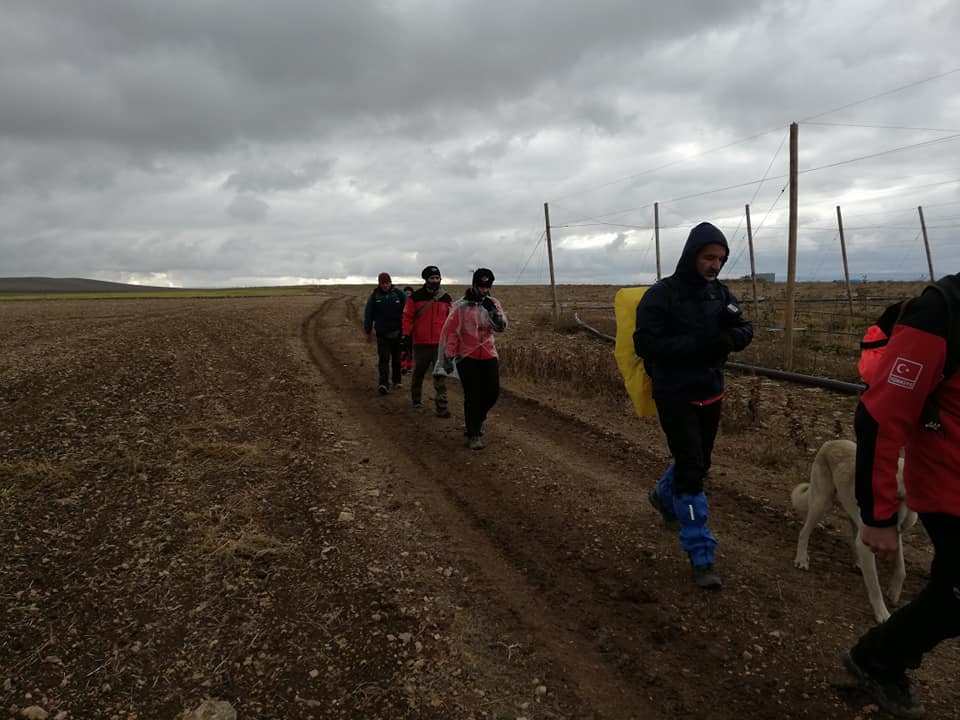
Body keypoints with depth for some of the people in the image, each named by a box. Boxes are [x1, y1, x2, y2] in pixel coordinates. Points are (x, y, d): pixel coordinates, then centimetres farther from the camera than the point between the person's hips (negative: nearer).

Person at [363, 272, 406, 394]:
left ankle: (396, 380, 26)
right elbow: (368, 315, 7)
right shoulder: (374, 296, 1)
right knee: (383, 359, -9)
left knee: (397, 358, 12)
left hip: (398, 333, 1)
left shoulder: (399, 295, 0)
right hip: (382, 334, -1)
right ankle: (383, 383, -16)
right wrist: (368, 332, 7)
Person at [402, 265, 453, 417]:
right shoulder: (416, 297, 0)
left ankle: (442, 407, -6)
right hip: (420, 343, -1)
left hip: (440, 343, 1)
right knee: (418, 372, 14)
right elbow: (407, 317, 0)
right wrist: (407, 336, -6)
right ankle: (416, 400, 34)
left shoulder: (446, 299, 7)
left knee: (440, 375, -6)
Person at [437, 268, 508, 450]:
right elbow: (450, 332, -6)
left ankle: (475, 420, 33)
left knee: (492, 392, 5)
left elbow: (501, 327, -5)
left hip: (489, 356, 4)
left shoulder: (493, 303, 5)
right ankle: (473, 435, 7)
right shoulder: (461, 306, -7)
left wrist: (493, 310, -22)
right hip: (467, 357, -4)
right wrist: (448, 358, -8)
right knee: (472, 396, -4)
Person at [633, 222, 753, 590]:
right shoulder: (661, 295, -15)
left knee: (699, 461, 20)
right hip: (675, 396, -6)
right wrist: (696, 345, -29)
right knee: (691, 470, -8)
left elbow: (745, 329, 6)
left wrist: (732, 336, -18)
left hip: (710, 393, 7)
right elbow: (645, 343, -21)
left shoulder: (720, 292, 4)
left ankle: (664, 496, 51)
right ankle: (701, 556, 2)